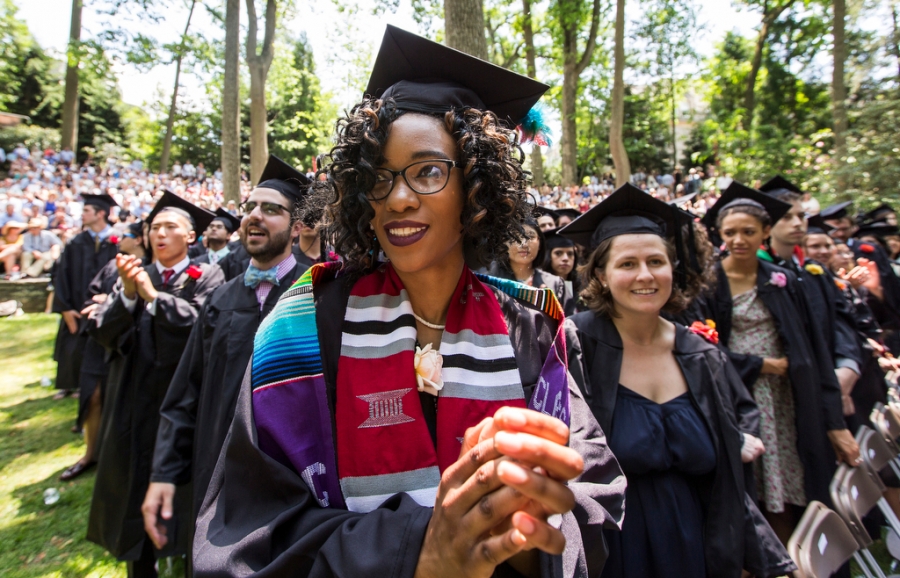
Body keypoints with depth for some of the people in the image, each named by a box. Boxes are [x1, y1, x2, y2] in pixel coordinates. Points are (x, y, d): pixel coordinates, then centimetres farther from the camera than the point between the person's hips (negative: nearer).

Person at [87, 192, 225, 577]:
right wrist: (127, 293, -15)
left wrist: (152, 295, -17)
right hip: (134, 399, 4)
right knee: (134, 486, 13)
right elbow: (104, 332, 0)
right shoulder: (134, 275, 9)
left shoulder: (206, 277, -3)